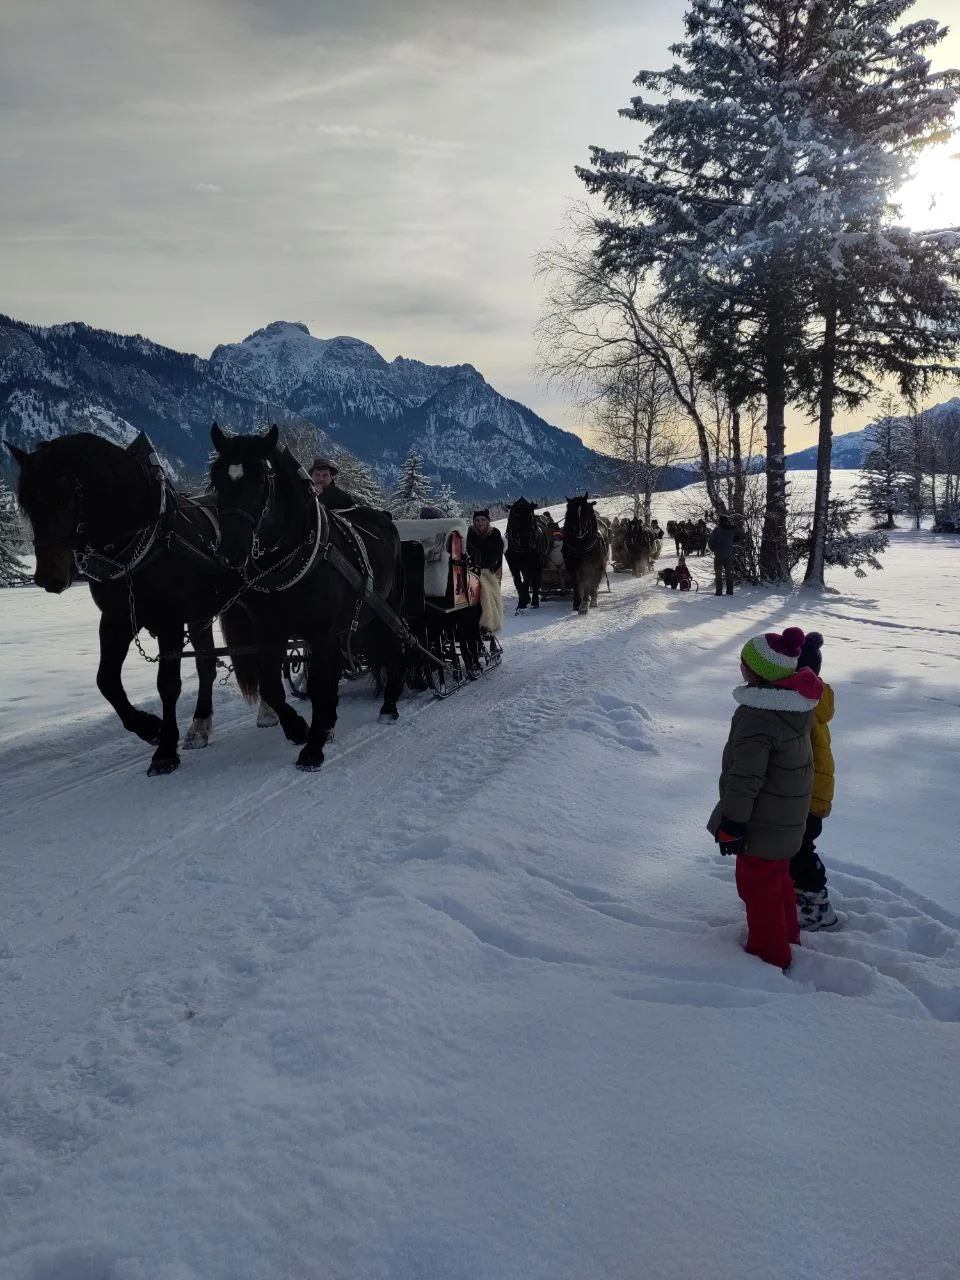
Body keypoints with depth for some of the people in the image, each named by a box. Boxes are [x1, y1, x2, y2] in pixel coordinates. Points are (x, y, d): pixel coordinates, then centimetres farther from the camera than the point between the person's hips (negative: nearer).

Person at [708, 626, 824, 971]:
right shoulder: (799, 703, -5)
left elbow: (745, 777, -27)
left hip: (764, 822, -9)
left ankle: (769, 954, 22)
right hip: (790, 814, 9)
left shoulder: (755, 716, -30)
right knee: (777, 876, 26)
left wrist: (732, 823, -18)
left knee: (757, 883, 8)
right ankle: (787, 935, 44)